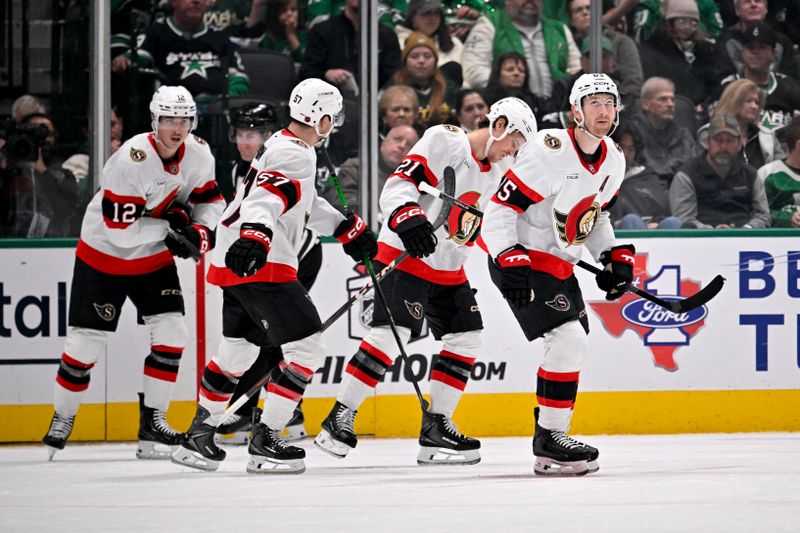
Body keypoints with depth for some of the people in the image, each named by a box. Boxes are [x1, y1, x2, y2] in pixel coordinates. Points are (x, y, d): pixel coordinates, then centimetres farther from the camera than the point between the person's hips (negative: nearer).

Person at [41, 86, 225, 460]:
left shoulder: (198, 154, -9)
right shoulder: (132, 160, -30)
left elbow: (209, 200, 7)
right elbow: (120, 230, -30)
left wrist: (200, 231, -13)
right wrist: (168, 227, -24)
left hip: (155, 258, 5)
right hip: (104, 256, -5)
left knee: (171, 332, -7)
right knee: (86, 342, -3)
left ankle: (152, 419, 4)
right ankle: (63, 418, 16)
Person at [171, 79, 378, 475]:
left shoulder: (283, 146, 19)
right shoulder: (295, 156, -14)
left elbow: (307, 205, 34)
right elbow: (265, 201, -31)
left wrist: (348, 229, 38)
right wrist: (255, 236, -47)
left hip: (237, 264, 11)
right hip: (259, 264, -11)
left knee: (237, 351, 20)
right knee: (307, 348, -8)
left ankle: (198, 435, 27)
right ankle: (265, 442, -8)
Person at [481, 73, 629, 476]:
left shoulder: (614, 160, 3)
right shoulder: (549, 152, -23)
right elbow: (499, 210, -23)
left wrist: (615, 257, 7)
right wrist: (510, 263, -32)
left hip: (560, 264, 9)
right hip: (522, 260, -9)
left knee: (571, 349, 14)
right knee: (570, 341, -18)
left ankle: (549, 434, 26)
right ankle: (549, 442, -12)